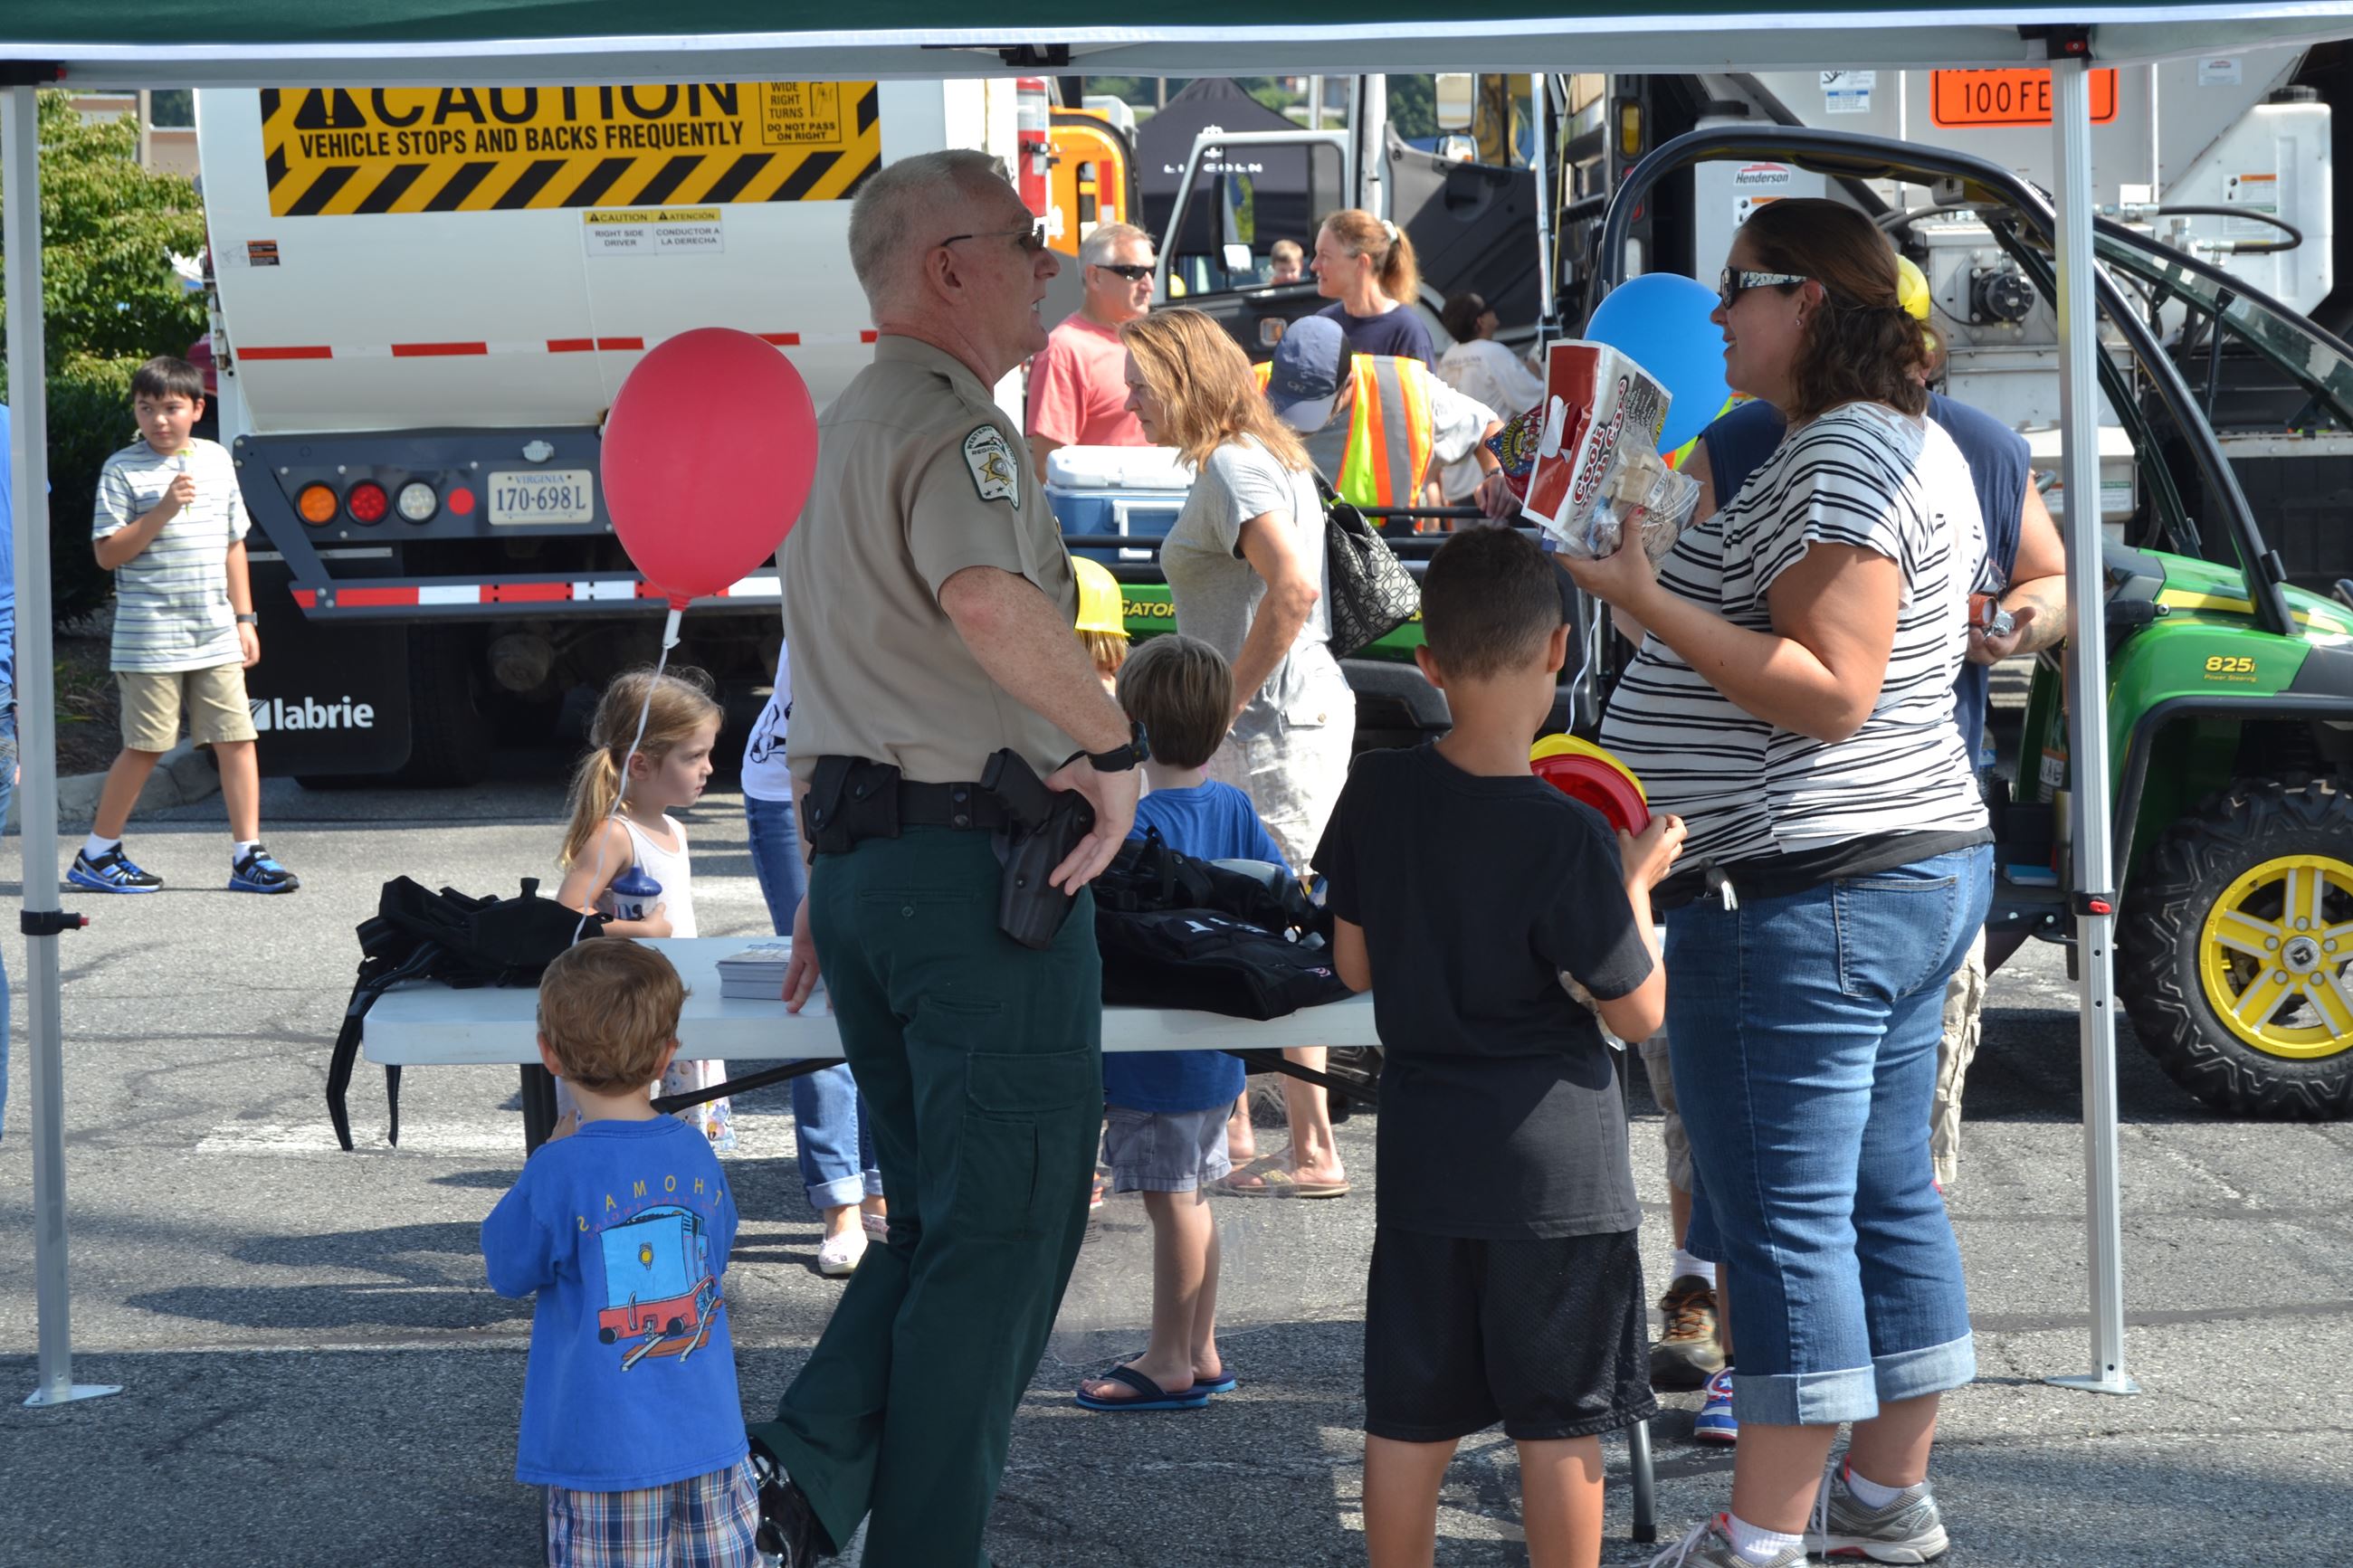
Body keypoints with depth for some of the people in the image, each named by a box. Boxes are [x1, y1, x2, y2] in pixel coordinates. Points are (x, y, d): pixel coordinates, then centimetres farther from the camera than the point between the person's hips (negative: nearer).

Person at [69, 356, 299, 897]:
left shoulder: (216, 461, 11)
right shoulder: (123, 470, -4)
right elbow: (108, 553, -8)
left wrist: (243, 618, 14)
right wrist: (162, 511, -18)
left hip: (215, 635, 5)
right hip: (150, 639, -5)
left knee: (237, 737, -1)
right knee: (146, 745, -1)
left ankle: (248, 855, 4)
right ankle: (96, 855, 13)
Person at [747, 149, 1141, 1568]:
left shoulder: (847, 427, 21)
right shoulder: (954, 420, -12)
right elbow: (987, 599, -33)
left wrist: (833, 880, 31)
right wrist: (1119, 746, -21)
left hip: (867, 857, 10)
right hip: (982, 859, -10)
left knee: (936, 1221, 16)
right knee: (1002, 1237, -2)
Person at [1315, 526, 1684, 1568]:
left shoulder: (1376, 793, -4)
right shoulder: (1565, 837, -18)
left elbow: (1354, 967, 6)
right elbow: (1639, 1012, -10)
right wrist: (1637, 880, 2)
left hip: (1423, 1144, 4)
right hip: (1555, 1157, -4)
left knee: (1409, 1413, 11)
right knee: (1558, 1420, 7)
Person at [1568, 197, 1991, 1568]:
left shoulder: (1840, 456, -17)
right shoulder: (1915, 446, 17)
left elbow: (1832, 692, -23)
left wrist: (1648, 603, -23)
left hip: (1806, 899, -11)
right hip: (1920, 871, 11)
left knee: (1784, 1219, -6)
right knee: (1885, 1196, 15)